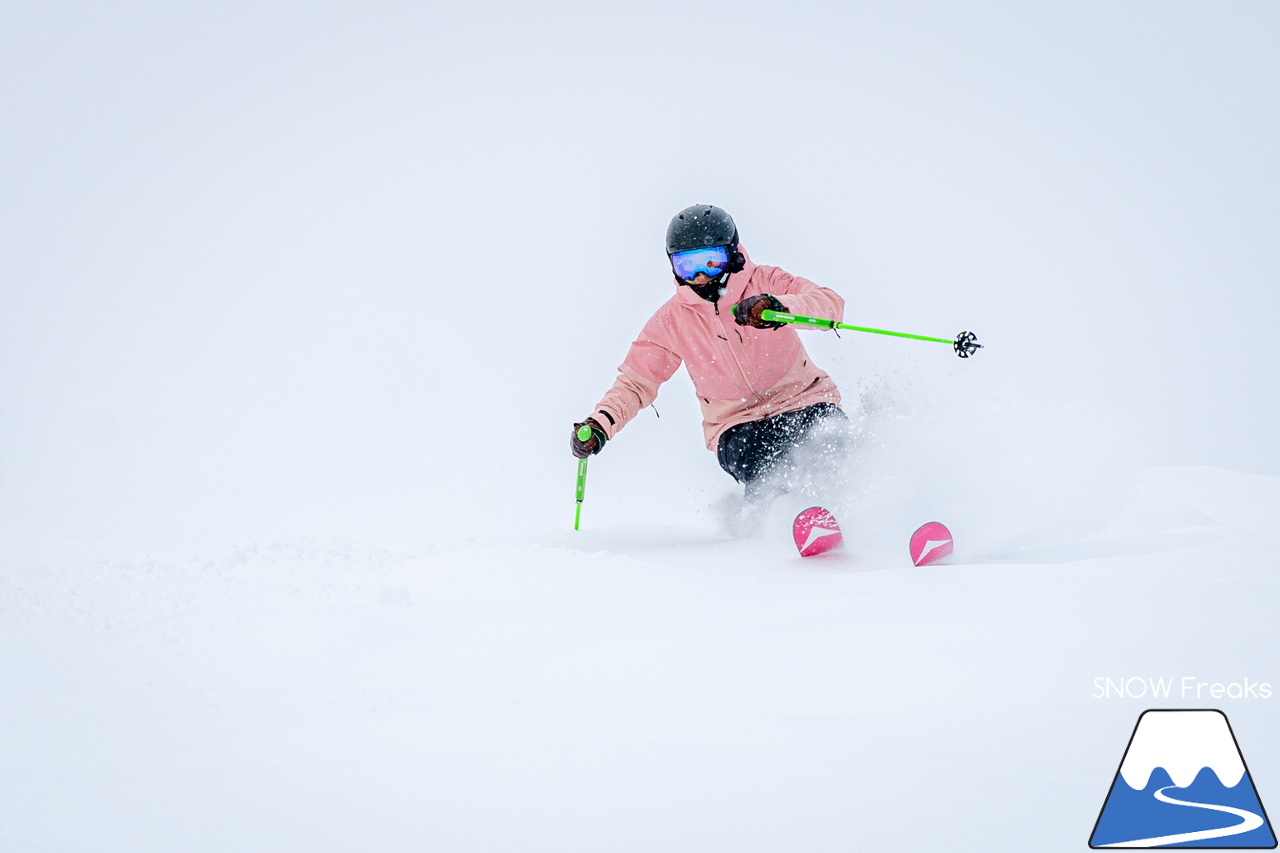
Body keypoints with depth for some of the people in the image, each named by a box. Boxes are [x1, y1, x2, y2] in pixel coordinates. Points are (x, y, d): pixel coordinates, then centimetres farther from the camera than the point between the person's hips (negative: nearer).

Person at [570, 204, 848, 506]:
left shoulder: (765, 283, -5)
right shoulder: (671, 320, 0)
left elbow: (830, 303, -19)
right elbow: (636, 382, 7)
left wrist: (779, 305, -40)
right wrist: (600, 423, -12)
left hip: (802, 402, 0)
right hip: (737, 425, 0)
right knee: (768, 479, -32)